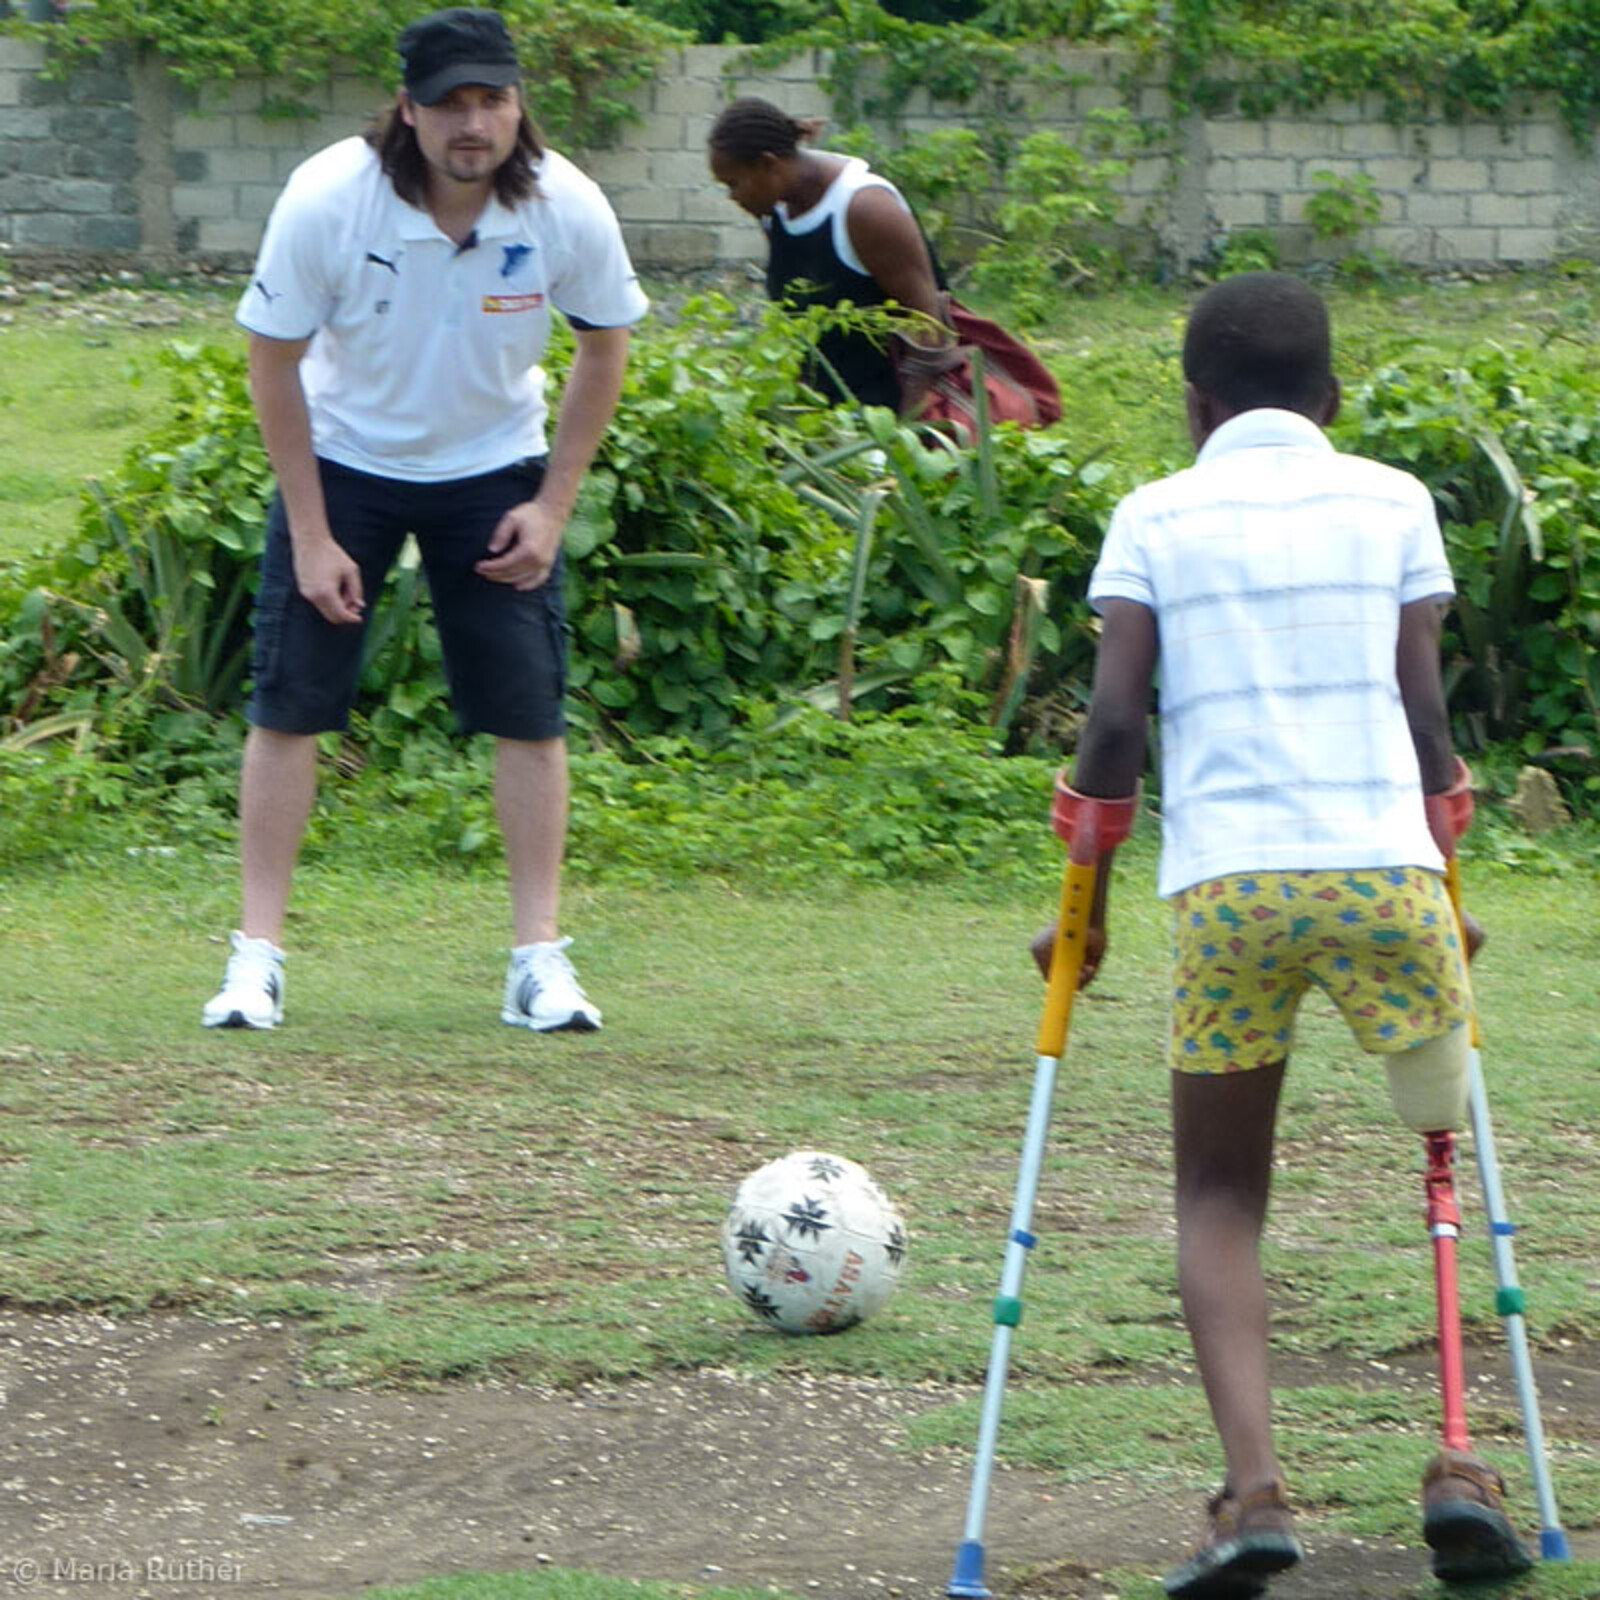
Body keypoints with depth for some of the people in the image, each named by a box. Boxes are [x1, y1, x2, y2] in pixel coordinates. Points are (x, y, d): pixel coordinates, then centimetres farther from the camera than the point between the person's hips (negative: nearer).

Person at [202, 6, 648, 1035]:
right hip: (344, 461, -1)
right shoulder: (326, 201, -25)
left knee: (530, 710, -5)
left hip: (496, 471, 1)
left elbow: (604, 350, -1)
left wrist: (553, 506, -5)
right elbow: (275, 363, -13)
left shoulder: (567, 210, -20)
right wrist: (312, 537, -13)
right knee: (290, 704, -7)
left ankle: (540, 960, 2)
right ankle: (258, 956, 0)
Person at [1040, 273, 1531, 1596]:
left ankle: (1254, 1488, -9)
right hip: (1386, 866, 1)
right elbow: (1424, 711, 10)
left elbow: (1115, 719, 3)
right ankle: (1460, 1465, 3)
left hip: (1226, 879, -1)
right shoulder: (1391, 503, 14)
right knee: (1446, 1152, 19)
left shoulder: (1157, 517, 11)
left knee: (1219, 1195, 11)